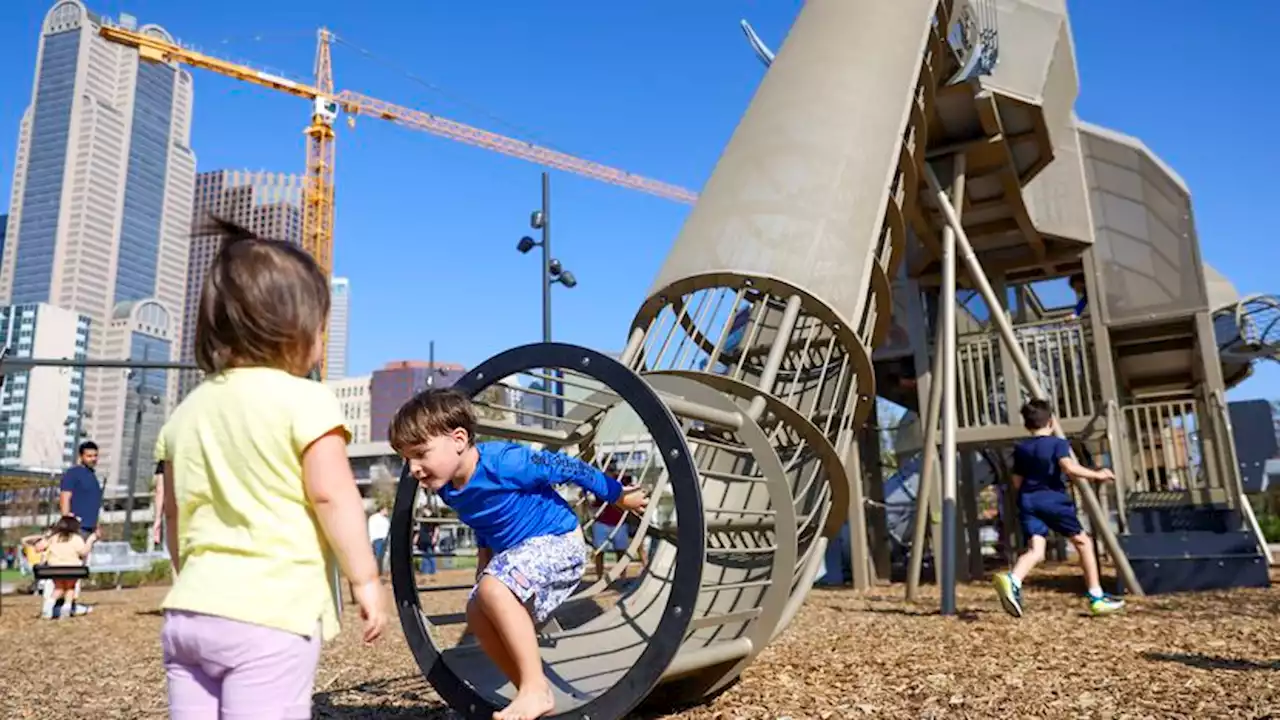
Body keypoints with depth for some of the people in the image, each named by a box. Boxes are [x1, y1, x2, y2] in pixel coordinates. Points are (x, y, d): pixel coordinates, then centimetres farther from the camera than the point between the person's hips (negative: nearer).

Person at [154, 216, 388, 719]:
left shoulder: (187, 410, 12)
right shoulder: (304, 399, -9)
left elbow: (175, 512, 19)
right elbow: (332, 496, -14)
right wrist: (366, 579, -7)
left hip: (188, 613, 7)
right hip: (269, 616, -7)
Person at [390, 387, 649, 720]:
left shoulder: (503, 461, -28)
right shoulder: (450, 491, -3)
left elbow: (564, 467, -18)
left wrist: (617, 495, -8)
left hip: (559, 542, -9)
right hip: (520, 553, 9)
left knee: (494, 589, -29)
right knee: (478, 613, 2)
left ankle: (537, 689, -21)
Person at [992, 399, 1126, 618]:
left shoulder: (1021, 449, 16)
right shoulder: (1058, 443, 3)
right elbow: (1069, 467, -15)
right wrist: (1096, 474, -5)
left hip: (1028, 502, 3)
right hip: (1054, 501, -3)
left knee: (1036, 551, -7)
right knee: (1082, 541, 16)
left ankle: (1012, 580, -38)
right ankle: (1097, 598, 18)